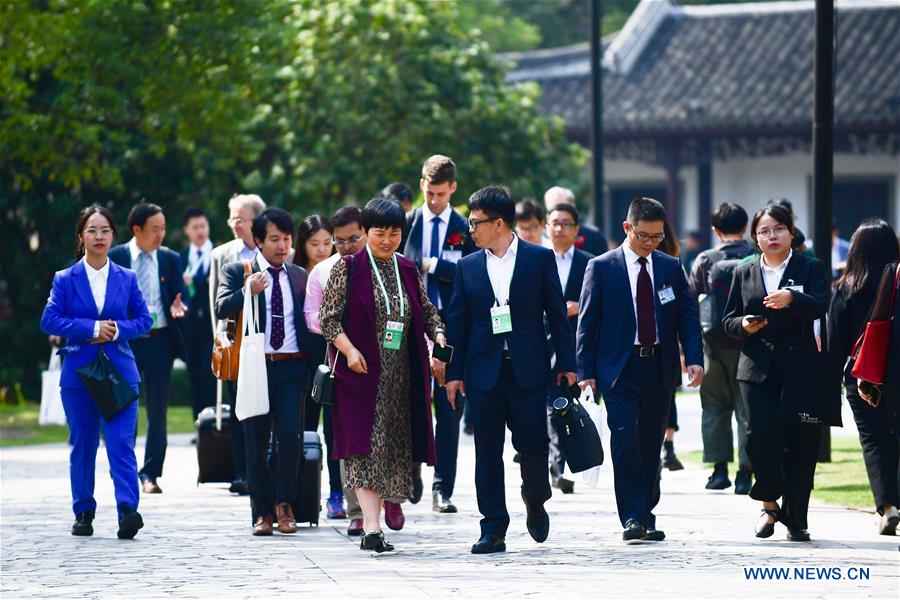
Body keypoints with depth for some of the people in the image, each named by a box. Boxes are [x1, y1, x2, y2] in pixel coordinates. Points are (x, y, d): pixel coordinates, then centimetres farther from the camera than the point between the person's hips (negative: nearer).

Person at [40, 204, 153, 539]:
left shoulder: (126, 279, 8)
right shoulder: (65, 279, 4)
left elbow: (144, 320, 9)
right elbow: (49, 320, -4)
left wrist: (117, 330, -11)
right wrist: (91, 329, -14)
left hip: (120, 371, 0)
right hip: (79, 371, 0)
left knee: (121, 442, -13)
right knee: (82, 446, 7)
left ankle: (127, 510, -22)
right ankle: (83, 513, 15)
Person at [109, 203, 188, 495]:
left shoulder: (171, 259, 6)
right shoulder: (115, 258, 0)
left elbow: (181, 296, 6)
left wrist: (178, 307, -16)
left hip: (159, 339, 1)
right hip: (125, 339, -1)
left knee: (158, 409, 2)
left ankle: (151, 473, 7)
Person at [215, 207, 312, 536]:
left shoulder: (299, 276, 13)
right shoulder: (237, 272, 3)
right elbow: (221, 309, -11)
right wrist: (249, 292, -26)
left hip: (291, 369, 1)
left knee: (290, 435, -13)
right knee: (256, 443, 3)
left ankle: (284, 503, 3)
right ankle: (262, 511, 12)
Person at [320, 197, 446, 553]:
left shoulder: (408, 270, 12)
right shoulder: (348, 268, -2)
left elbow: (427, 311, 19)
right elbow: (328, 317, -5)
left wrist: (438, 336, -2)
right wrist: (349, 350, -19)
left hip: (401, 377, 5)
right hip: (363, 371, -5)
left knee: (393, 450, 6)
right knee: (366, 447, -14)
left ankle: (372, 526, 15)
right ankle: (372, 528, -22)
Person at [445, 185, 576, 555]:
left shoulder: (540, 259, 3)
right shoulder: (468, 267, 9)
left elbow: (557, 313, 4)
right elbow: (457, 322, 10)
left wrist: (566, 364, 0)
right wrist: (454, 372, 5)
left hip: (528, 370, -2)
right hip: (484, 370, 2)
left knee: (532, 444, -4)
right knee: (487, 452, 0)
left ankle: (535, 503, 25)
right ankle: (493, 529, 4)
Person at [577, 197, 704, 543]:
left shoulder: (671, 267, 10)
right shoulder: (602, 267, 1)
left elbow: (688, 315, 10)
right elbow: (587, 322, 0)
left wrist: (694, 358, -5)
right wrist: (586, 372, -6)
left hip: (660, 368, 3)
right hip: (619, 368, -3)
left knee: (651, 445, 6)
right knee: (625, 438, -15)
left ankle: (645, 518, 14)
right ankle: (632, 518, -14)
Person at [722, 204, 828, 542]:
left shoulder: (810, 268, 5)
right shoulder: (744, 274, 15)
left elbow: (820, 307, -12)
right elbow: (728, 321, 15)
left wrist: (791, 299, -31)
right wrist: (743, 325, -8)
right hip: (757, 369, 2)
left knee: (800, 444, -2)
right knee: (760, 437, -11)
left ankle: (796, 520, 6)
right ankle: (770, 505, 9)